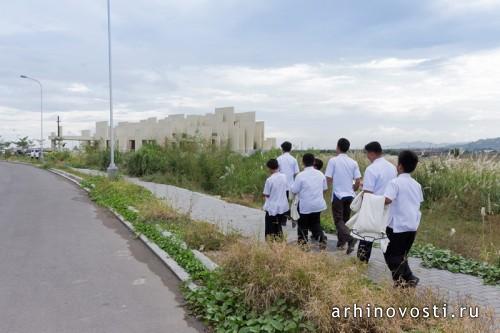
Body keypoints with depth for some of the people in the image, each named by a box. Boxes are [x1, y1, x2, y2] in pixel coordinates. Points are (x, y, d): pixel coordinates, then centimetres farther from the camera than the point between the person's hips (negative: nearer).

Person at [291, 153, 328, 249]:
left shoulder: (300, 175, -16)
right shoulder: (320, 174, -2)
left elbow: (294, 191, -13)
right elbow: (325, 188, 8)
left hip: (305, 206, -4)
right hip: (318, 205, 4)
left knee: (303, 225, 14)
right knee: (316, 223, 20)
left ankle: (303, 242, 14)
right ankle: (322, 238, -2)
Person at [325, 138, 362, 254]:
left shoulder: (333, 160, -9)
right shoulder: (353, 162, 2)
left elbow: (328, 179, -11)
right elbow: (358, 181, 0)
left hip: (338, 195, -4)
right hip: (349, 195, 4)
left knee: (339, 220, 0)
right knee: (345, 219, 17)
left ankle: (350, 238, -22)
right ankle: (341, 242, 23)